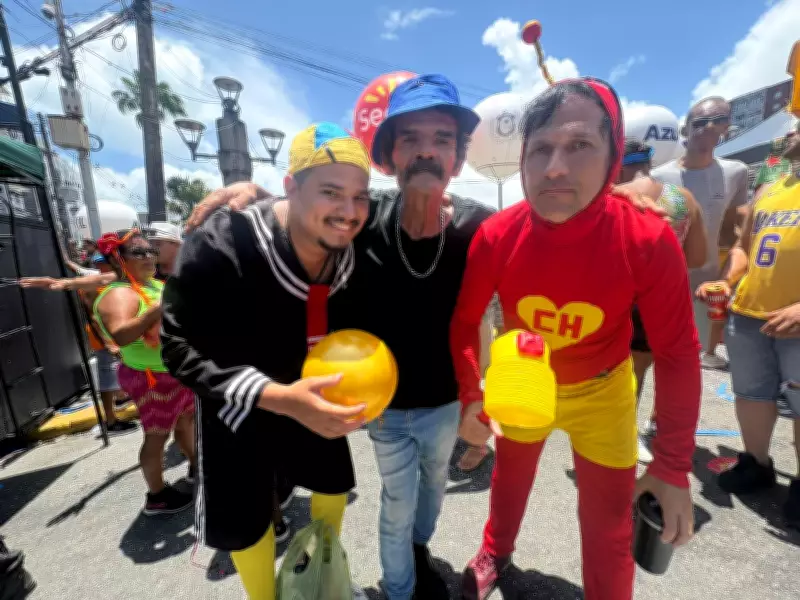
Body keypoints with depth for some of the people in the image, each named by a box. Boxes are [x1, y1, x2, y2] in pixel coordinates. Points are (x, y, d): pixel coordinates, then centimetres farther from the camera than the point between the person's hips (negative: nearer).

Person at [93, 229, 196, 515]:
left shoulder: (156, 283, 6)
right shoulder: (119, 294, -21)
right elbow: (120, 336, -39)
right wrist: (156, 310, -49)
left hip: (178, 371, 9)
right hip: (153, 378, -9)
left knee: (186, 419, 23)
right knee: (157, 435, 5)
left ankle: (195, 464, 43)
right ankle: (157, 496, 24)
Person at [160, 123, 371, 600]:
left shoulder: (353, 255, -14)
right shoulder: (221, 244, -31)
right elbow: (181, 347, -28)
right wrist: (276, 396, -40)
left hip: (314, 400, 5)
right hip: (239, 409, -4)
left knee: (335, 485, 24)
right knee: (245, 522, 16)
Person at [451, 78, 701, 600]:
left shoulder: (649, 240, -26)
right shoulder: (496, 236, -24)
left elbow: (677, 352, -16)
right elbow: (464, 320, -11)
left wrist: (674, 464, -15)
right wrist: (470, 395, -18)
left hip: (602, 389, -1)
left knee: (609, 524, 11)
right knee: (510, 477, 25)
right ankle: (496, 553, 58)